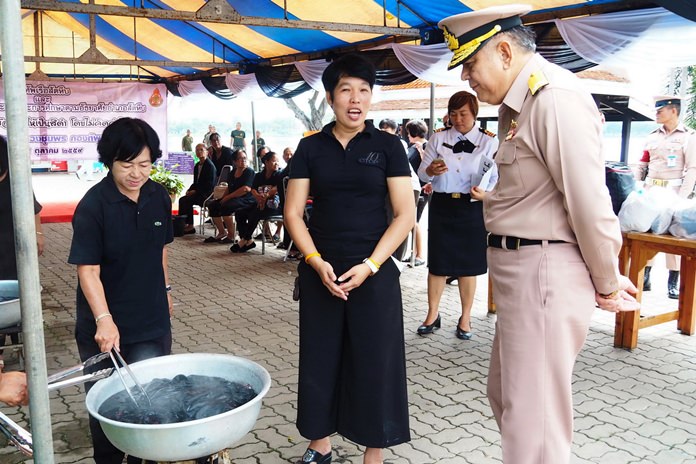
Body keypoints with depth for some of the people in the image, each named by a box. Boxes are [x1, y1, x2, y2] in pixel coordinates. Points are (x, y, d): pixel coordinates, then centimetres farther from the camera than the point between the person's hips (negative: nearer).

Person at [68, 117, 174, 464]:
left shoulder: (159, 197, -1)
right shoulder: (93, 205, -16)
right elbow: (88, 269, -19)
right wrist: (104, 319, -30)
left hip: (152, 320, 4)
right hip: (104, 325, -3)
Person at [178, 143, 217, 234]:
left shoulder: (210, 166, -13)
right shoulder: (197, 166, 14)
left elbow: (210, 184, -17)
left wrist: (195, 191, -16)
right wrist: (189, 190, 0)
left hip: (207, 194, -8)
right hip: (198, 193, 8)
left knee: (187, 200, -22)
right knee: (182, 199, -9)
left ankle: (190, 226, -12)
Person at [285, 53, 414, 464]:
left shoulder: (387, 145, -1)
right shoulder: (311, 147, 5)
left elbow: (406, 214, -5)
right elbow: (293, 212, 3)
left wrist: (369, 266, -14)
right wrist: (316, 262, -11)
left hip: (375, 273, -2)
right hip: (320, 273, 2)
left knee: (375, 363, 4)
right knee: (319, 360, 10)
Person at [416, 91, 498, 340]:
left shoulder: (488, 142, 1)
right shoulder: (438, 138, 5)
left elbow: (496, 179, -4)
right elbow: (421, 173, 3)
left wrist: (484, 191, -24)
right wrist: (431, 170, -20)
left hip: (472, 207, -1)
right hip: (442, 205, 1)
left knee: (468, 264, 7)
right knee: (437, 262, 5)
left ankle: (465, 318, 22)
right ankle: (433, 314, 20)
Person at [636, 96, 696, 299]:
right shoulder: (652, 136, 12)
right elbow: (641, 166, 14)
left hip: (673, 191, -4)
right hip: (650, 190, 4)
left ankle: (673, 282, 4)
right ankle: (645, 278, 10)